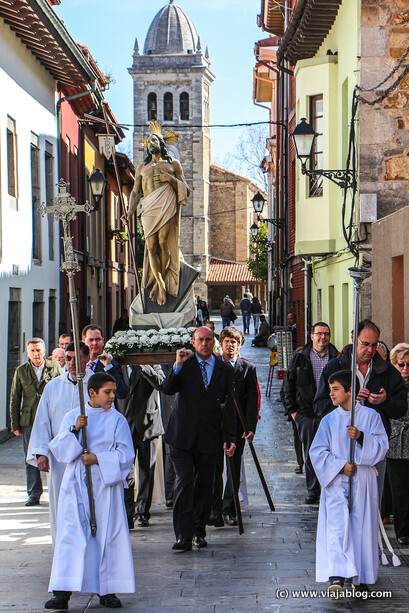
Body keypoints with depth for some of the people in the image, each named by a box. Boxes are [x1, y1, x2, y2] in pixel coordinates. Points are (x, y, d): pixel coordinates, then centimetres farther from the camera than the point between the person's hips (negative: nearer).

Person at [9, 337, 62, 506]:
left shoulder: (55, 368, 3)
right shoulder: (21, 371, 7)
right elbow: (14, 399, 9)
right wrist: (15, 425, 4)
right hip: (29, 422, 2)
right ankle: (34, 494, 12)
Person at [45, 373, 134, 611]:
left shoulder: (117, 420, 4)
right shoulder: (73, 417, 7)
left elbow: (126, 454, -2)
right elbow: (59, 450, 1)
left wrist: (99, 459, -14)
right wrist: (74, 430, -14)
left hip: (106, 485, 0)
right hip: (76, 484, 0)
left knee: (107, 534, 0)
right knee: (71, 534, -6)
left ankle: (106, 589, 10)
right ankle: (63, 591, -8)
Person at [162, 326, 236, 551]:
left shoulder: (225, 370, 8)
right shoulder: (184, 364, 3)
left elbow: (229, 405, 10)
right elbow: (167, 389, -10)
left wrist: (231, 438, 5)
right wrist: (178, 365, -22)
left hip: (208, 437, 2)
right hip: (183, 436, -2)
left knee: (204, 486, 7)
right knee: (184, 482, -11)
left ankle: (199, 532, 22)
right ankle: (183, 536, -11)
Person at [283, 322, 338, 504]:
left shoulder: (337, 358, 3)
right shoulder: (300, 358, 4)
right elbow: (288, 384, 8)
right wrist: (292, 410, 3)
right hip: (307, 414, 1)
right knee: (310, 455, 7)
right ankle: (313, 492, 15)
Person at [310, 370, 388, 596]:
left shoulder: (371, 416, 2)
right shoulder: (329, 420, 6)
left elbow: (381, 446, -3)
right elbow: (317, 451, 3)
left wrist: (361, 437, -20)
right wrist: (340, 466, -10)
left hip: (362, 483, 0)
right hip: (336, 482, 0)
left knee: (362, 526, 2)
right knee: (337, 526, -13)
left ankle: (361, 578, 15)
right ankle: (337, 577, -23)